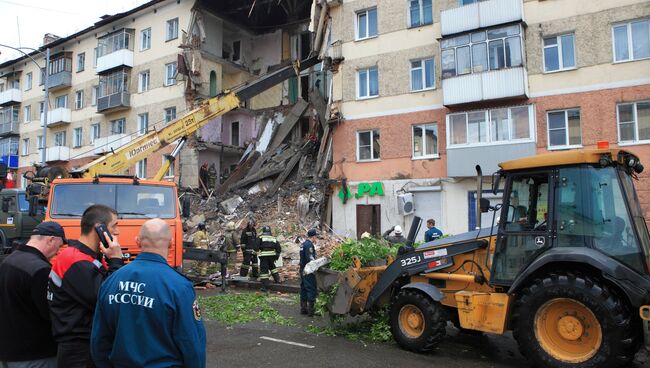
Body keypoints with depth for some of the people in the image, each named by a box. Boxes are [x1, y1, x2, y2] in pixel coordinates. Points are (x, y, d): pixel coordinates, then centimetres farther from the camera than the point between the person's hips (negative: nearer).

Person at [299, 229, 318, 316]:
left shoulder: (303, 244, 15)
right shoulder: (309, 245, -16)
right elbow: (310, 259, -23)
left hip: (303, 269, 10)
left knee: (303, 289, 14)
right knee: (311, 289, -5)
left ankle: (303, 309, 21)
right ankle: (311, 310, -3)